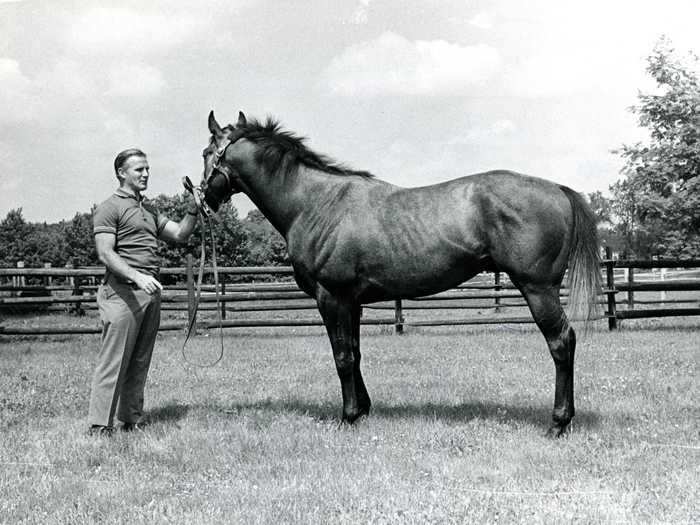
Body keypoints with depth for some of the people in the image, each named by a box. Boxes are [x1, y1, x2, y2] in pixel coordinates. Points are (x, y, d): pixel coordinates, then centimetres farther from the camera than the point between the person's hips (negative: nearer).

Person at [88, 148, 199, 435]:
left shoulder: (149, 210, 21)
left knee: (140, 363, 10)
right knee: (113, 362, -8)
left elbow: (180, 234, 18)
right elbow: (106, 254, -14)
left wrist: (194, 207, 3)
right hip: (123, 292, -8)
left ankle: (131, 419, 17)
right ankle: (99, 426, -5)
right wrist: (137, 277, -27)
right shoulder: (110, 208, -4)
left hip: (150, 293, 8)